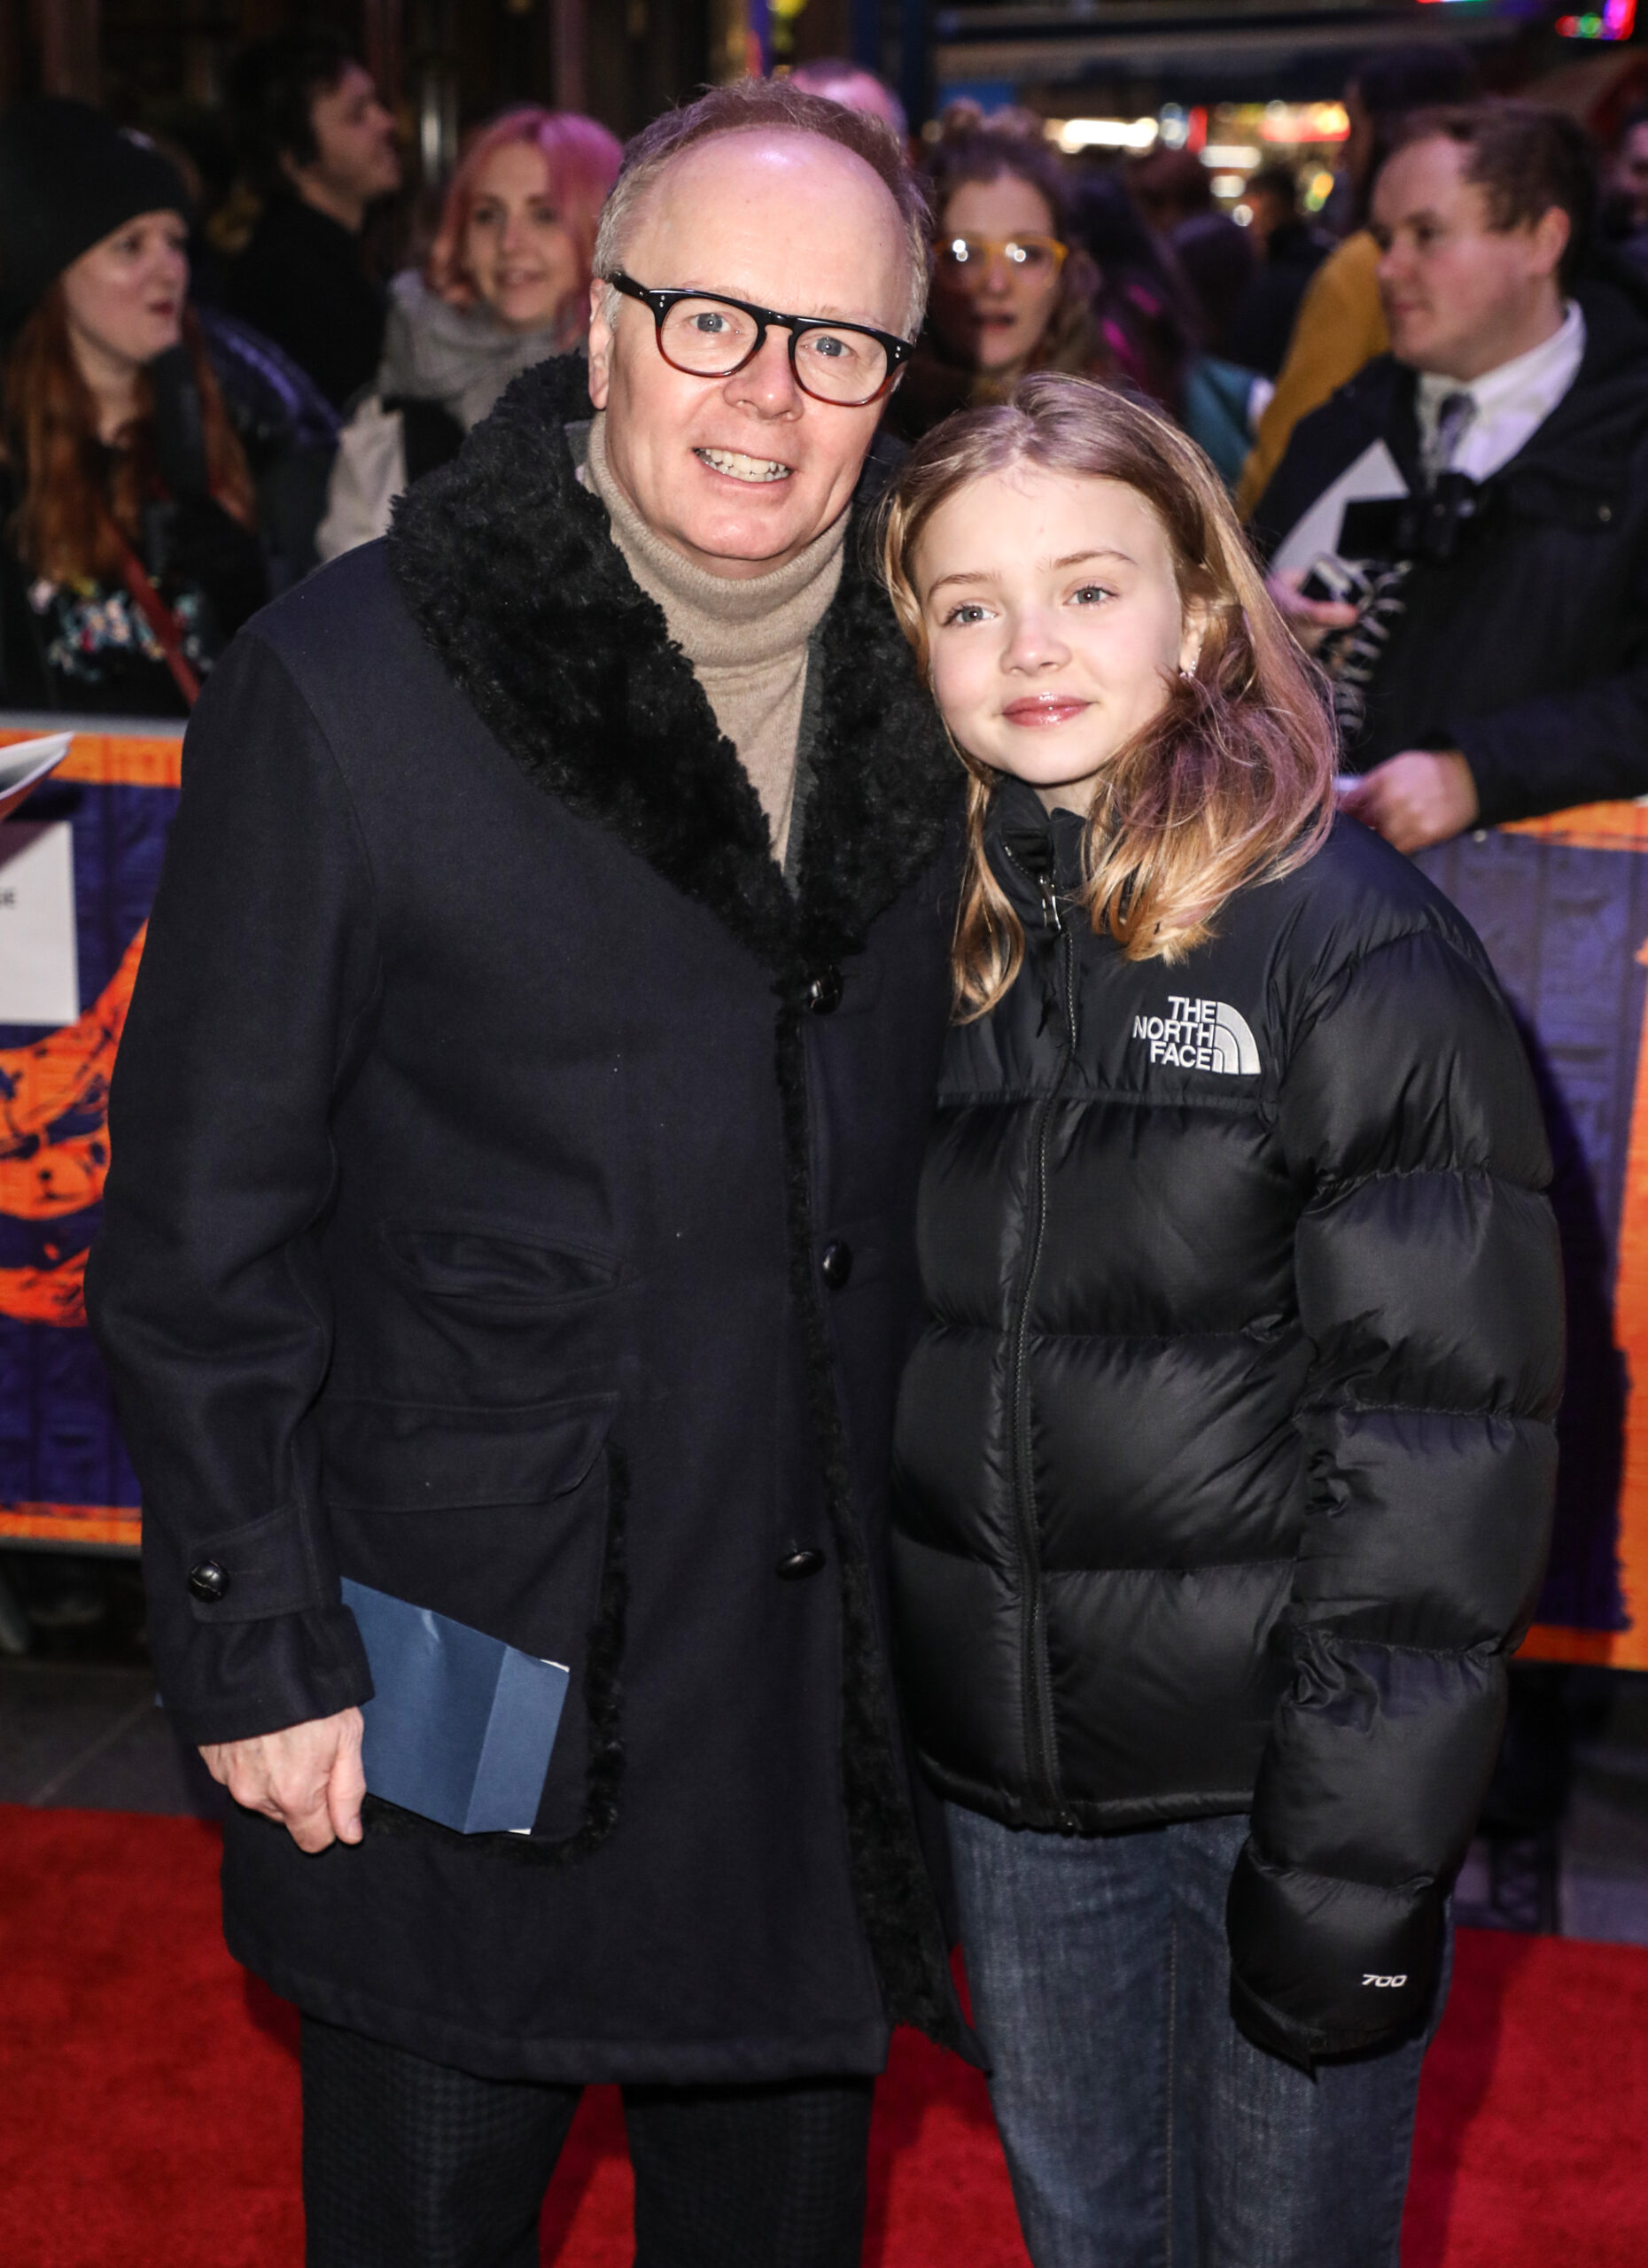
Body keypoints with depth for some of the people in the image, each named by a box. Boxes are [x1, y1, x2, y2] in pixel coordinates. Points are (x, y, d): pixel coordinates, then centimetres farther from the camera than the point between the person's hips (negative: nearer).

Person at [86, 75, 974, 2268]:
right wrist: (253, 1644, -11)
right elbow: (202, 1213, -10)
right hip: (462, 1664, -4)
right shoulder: (352, 684, -13)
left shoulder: (922, 689, 1)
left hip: (824, 1655, 4)